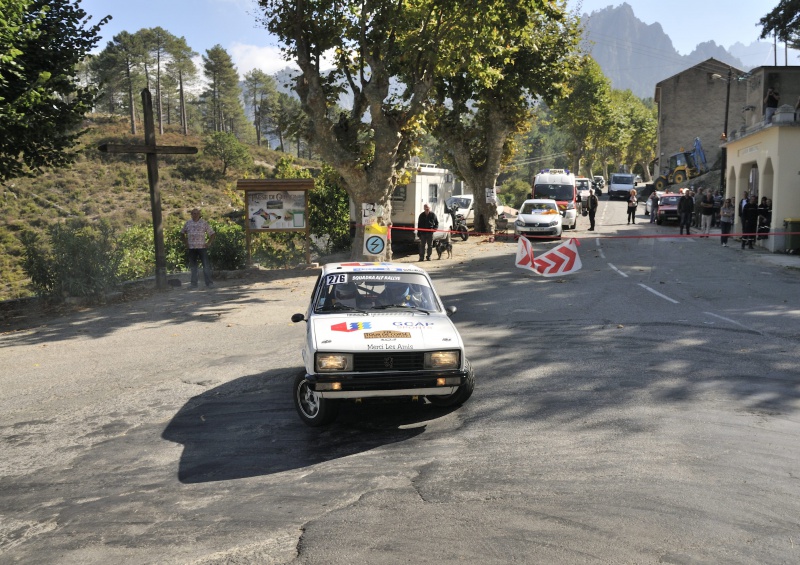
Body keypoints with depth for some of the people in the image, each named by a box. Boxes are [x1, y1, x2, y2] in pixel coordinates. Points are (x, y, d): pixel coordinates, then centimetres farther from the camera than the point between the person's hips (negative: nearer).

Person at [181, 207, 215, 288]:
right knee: (193, 266, 6)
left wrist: (209, 243, -3)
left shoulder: (204, 223, 4)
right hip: (191, 248, 2)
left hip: (202, 247, -2)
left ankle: (209, 282, 0)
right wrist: (185, 242, 13)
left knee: (206, 265, -5)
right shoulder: (188, 223, 10)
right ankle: (194, 284, 11)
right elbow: (182, 233, 24)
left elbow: (212, 234, 7)